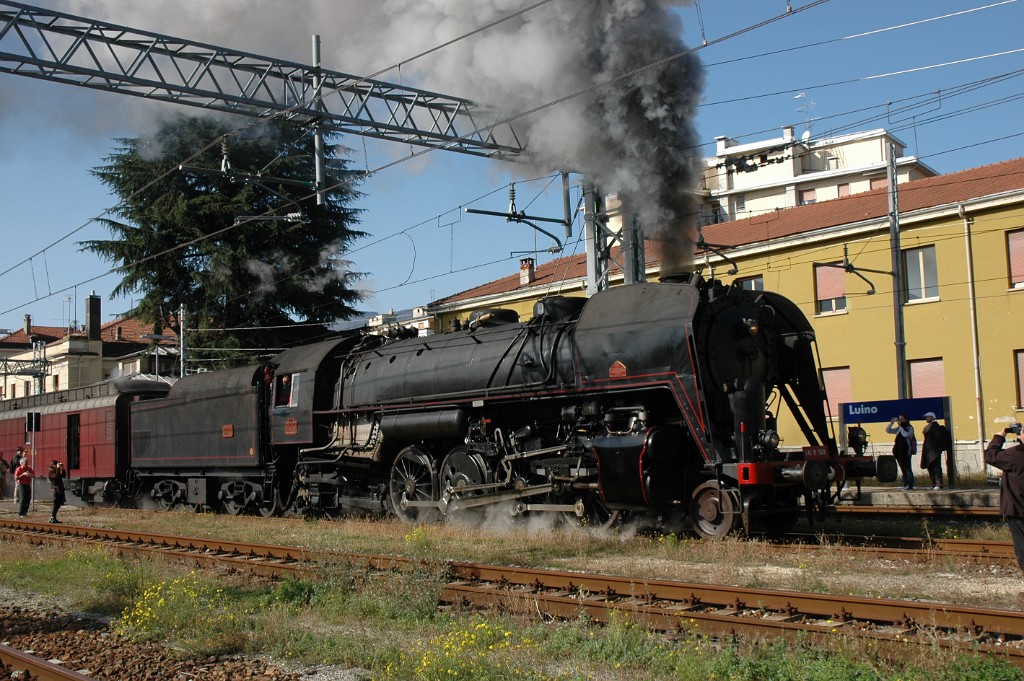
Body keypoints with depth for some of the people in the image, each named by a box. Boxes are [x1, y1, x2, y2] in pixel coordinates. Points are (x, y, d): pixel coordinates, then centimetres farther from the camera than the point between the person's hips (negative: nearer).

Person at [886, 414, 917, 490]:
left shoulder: (910, 428, -1)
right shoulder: (898, 429, 16)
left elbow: (905, 434, -20)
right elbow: (887, 430, 16)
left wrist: (900, 426, -14)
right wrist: (892, 422, 4)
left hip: (906, 451, -6)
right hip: (898, 451, 6)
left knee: (907, 468, -7)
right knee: (903, 468, 7)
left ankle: (910, 485, -6)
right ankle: (905, 484, 9)